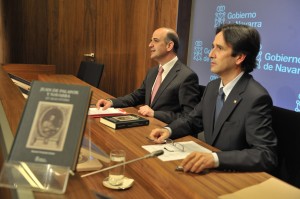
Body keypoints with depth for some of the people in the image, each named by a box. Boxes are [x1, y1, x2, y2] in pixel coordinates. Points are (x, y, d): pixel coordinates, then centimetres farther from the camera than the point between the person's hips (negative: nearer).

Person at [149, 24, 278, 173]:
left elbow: (267, 156, -25)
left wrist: (215, 158, -36)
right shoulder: (212, 87, 3)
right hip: (210, 170, 6)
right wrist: (168, 130, -4)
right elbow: (193, 120, 16)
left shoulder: (256, 98, -21)